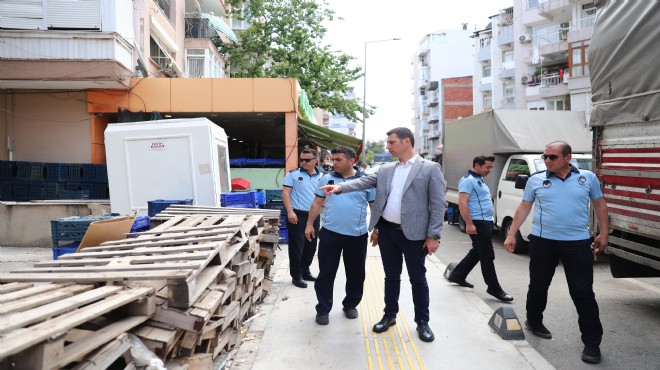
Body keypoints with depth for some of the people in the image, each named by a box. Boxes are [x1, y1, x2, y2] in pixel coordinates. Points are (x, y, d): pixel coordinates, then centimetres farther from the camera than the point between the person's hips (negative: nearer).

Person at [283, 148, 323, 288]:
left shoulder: (322, 177, 9)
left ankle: (305, 271, 29)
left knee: (311, 246, 13)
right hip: (297, 215, -5)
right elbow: (285, 193, -8)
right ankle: (296, 275, 12)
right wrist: (290, 212, -18)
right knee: (296, 246, 0)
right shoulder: (293, 174, -3)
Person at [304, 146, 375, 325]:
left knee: (356, 274, 12)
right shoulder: (327, 179, 3)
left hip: (357, 235, 0)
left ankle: (350, 305, 32)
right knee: (326, 273, 6)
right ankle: (323, 309, 19)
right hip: (329, 234, 0)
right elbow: (317, 203, 8)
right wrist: (310, 224, 5)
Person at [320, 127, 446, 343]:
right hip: (387, 231, 4)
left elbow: (437, 204, -8)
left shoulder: (430, 168, -6)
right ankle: (390, 315, 31)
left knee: (417, 279, 8)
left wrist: (433, 236, -12)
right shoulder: (385, 170, 10)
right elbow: (364, 181, 1)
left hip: (414, 233, -4)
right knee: (391, 276, 16)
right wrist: (339, 187, -15)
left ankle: (422, 321, 23)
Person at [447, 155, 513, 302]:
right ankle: (494, 288, 5)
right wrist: (469, 224, -25)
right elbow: (462, 203, -21)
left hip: (486, 222, 10)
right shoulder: (468, 180, -13)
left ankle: (457, 275, 27)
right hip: (478, 223, -10)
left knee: (477, 252, 17)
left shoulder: (480, 180, 18)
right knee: (487, 256, -4)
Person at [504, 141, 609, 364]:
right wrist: (511, 234, 2)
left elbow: (600, 205, 12)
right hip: (543, 241, 1)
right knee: (538, 286, 13)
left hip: (578, 243, -1)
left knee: (583, 293, 0)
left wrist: (603, 234, 6)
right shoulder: (536, 180, 2)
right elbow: (523, 208, 6)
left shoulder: (588, 178, 3)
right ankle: (534, 321, 36)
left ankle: (592, 342, 10)